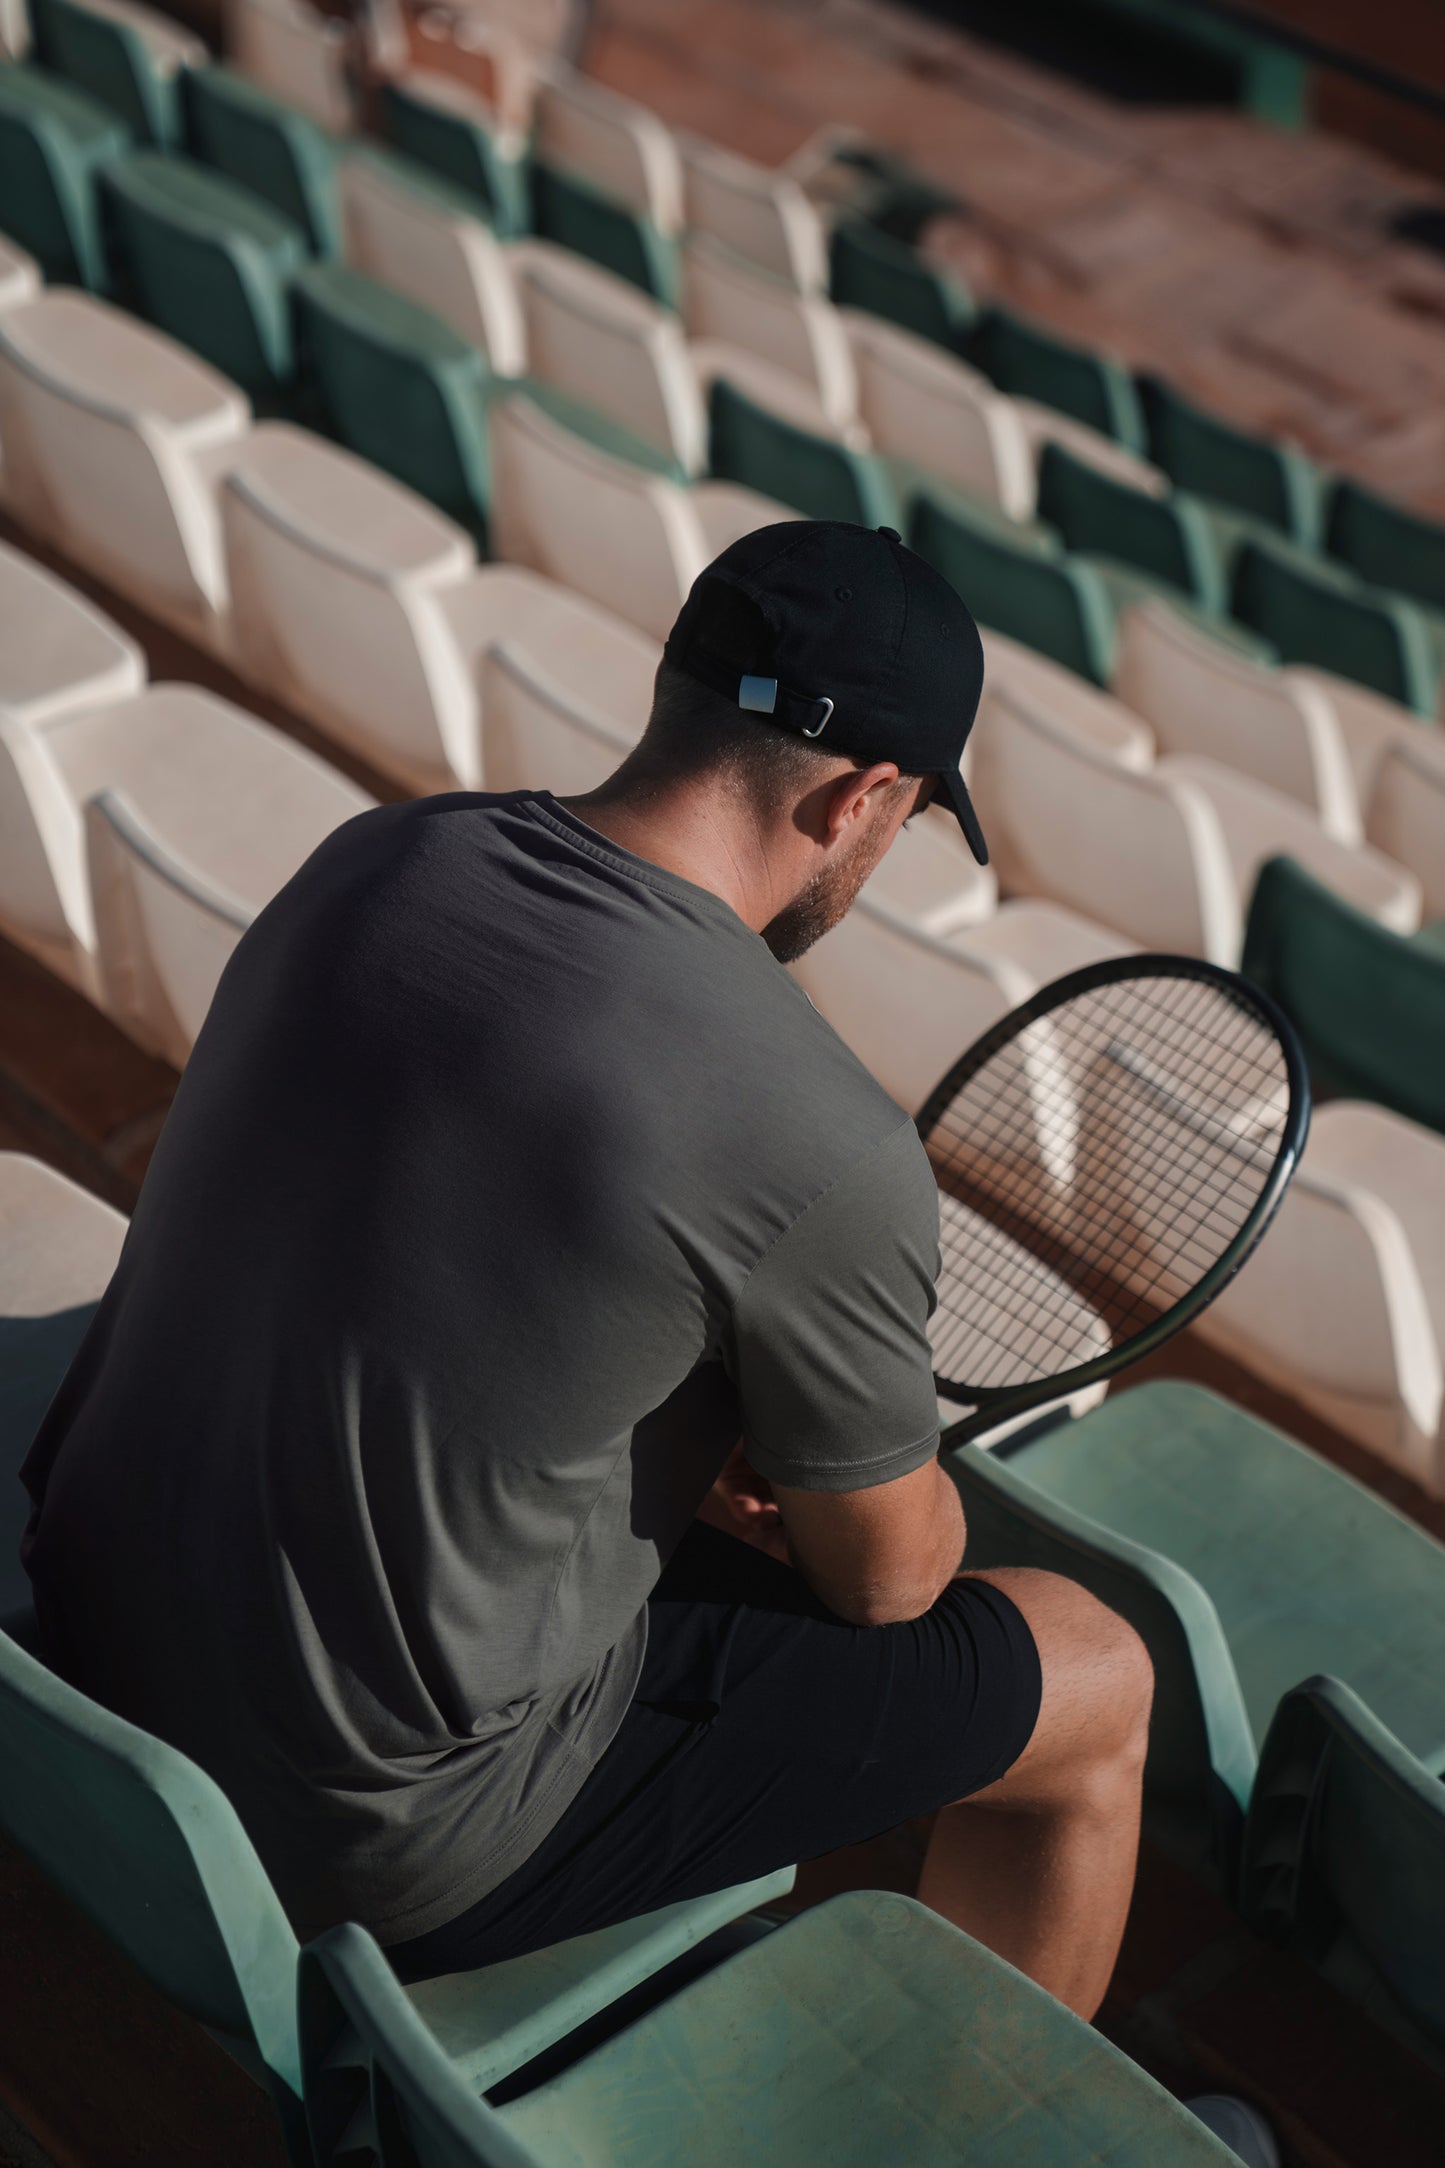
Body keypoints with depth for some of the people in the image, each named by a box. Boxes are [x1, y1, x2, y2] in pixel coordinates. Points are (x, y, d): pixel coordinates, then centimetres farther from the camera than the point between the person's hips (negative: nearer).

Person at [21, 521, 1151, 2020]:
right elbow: (888, 1578, -7)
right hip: (395, 1839, -7)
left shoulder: (366, 864, -3)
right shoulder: (827, 1153, -24)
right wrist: (858, 1450, 16)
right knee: (1095, 1686, 10)